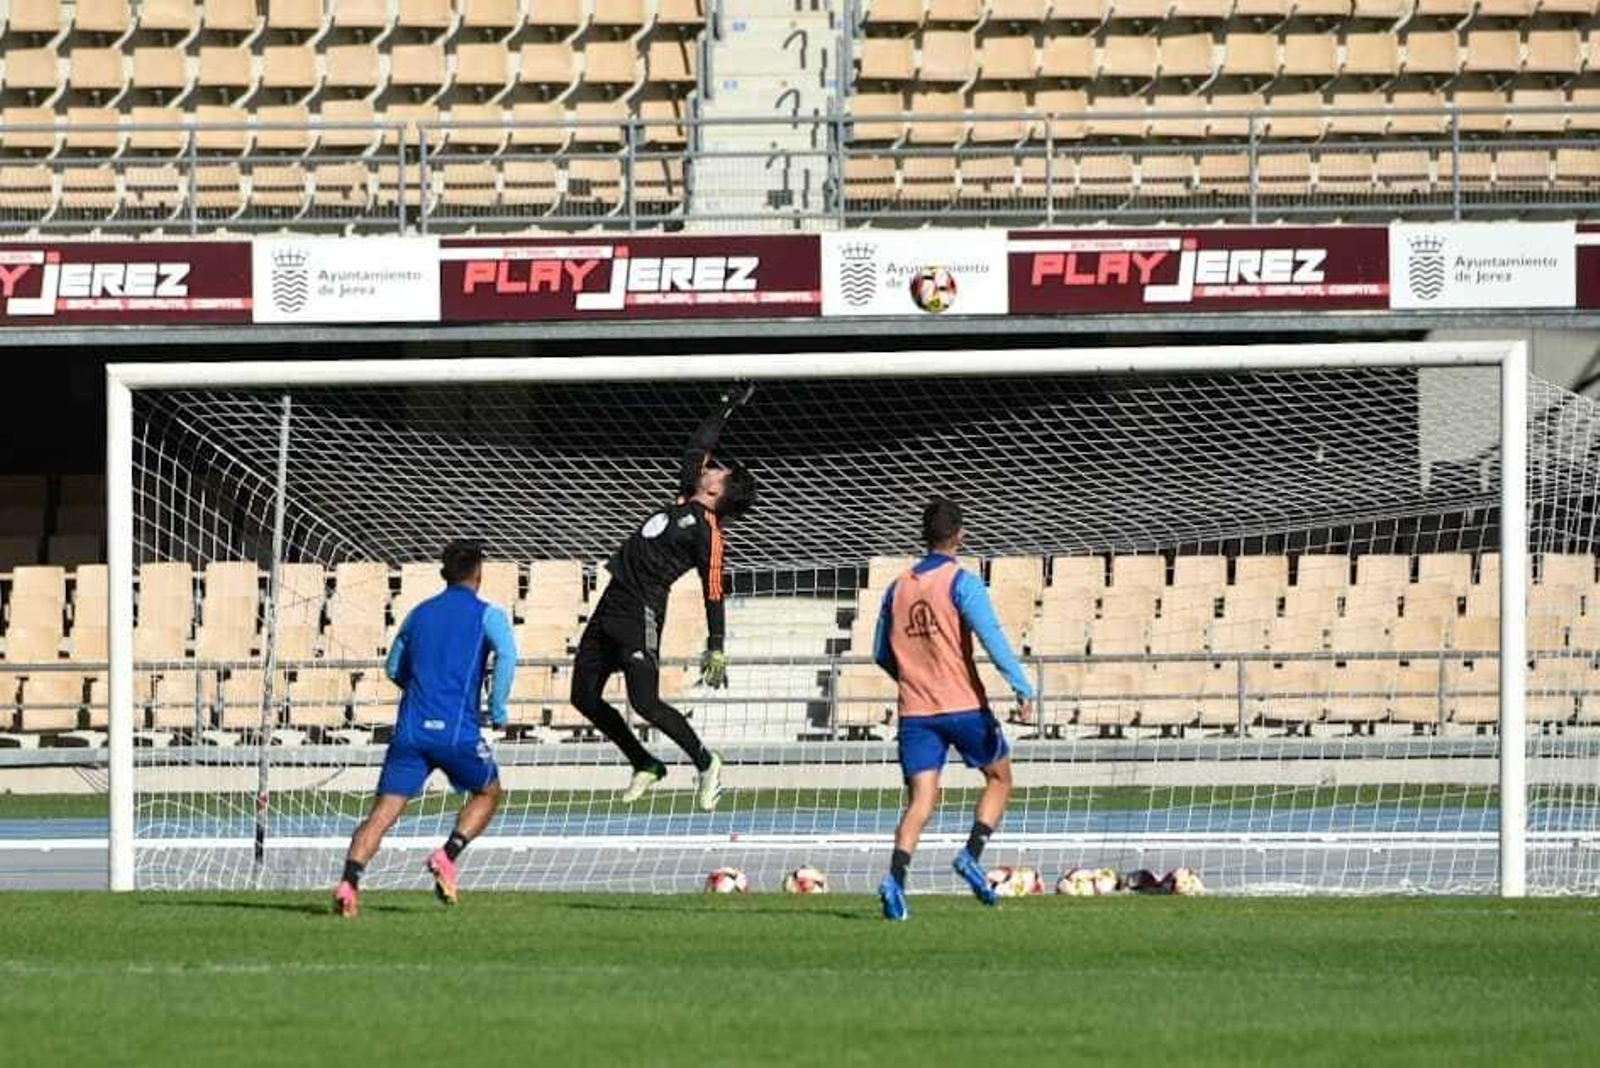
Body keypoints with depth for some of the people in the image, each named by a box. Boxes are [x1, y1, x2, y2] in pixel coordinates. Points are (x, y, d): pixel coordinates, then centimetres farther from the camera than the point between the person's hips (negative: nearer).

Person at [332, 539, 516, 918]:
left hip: (411, 730, 3)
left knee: (383, 812, -2)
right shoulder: (487, 615, 4)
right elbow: (507, 655, -14)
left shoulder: (420, 614, 18)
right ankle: (447, 855, -1)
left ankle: (349, 882, -22)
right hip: (458, 731, -3)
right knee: (487, 794, 22)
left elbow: (394, 668, 26)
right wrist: (497, 708, -5)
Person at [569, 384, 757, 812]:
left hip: (641, 613, -9)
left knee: (645, 701, -16)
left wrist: (716, 649, -13)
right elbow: (698, 445, 27)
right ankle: (646, 766, 22)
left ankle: (705, 764, 5)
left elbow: (714, 592, -10)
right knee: (584, 695, 8)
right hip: (613, 604, 9)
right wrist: (728, 407, 29)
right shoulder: (685, 502, 13)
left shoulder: (706, 529, -9)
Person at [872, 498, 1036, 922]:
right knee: (999, 777, 17)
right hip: (964, 707, -4)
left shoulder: (897, 589, 12)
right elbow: (991, 635, -19)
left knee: (921, 800, 0)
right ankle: (972, 854, -1)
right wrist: (1021, 686, -24)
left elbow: (883, 655, 19)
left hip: (915, 712, 4)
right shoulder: (962, 583, -5)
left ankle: (895, 878, -22)